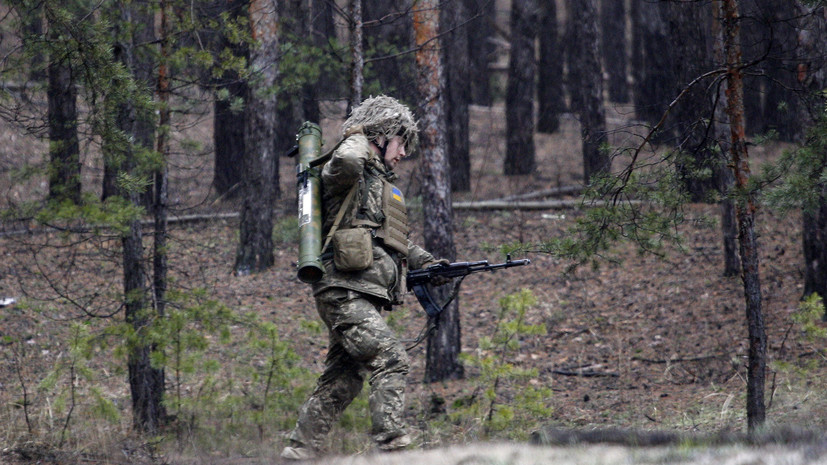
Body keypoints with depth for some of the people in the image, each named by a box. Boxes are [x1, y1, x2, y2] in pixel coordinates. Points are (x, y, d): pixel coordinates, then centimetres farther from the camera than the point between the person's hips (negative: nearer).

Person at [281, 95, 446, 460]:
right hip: (345, 291, -10)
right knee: (391, 361, -19)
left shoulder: (381, 182, 26)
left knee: (342, 382, 9)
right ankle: (391, 446, -24)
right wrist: (358, 137, -8)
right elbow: (345, 162, -30)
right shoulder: (350, 174, -4)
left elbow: (394, 242, 32)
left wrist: (424, 262, 15)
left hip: (364, 298, 10)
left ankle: (298, 451, 12)